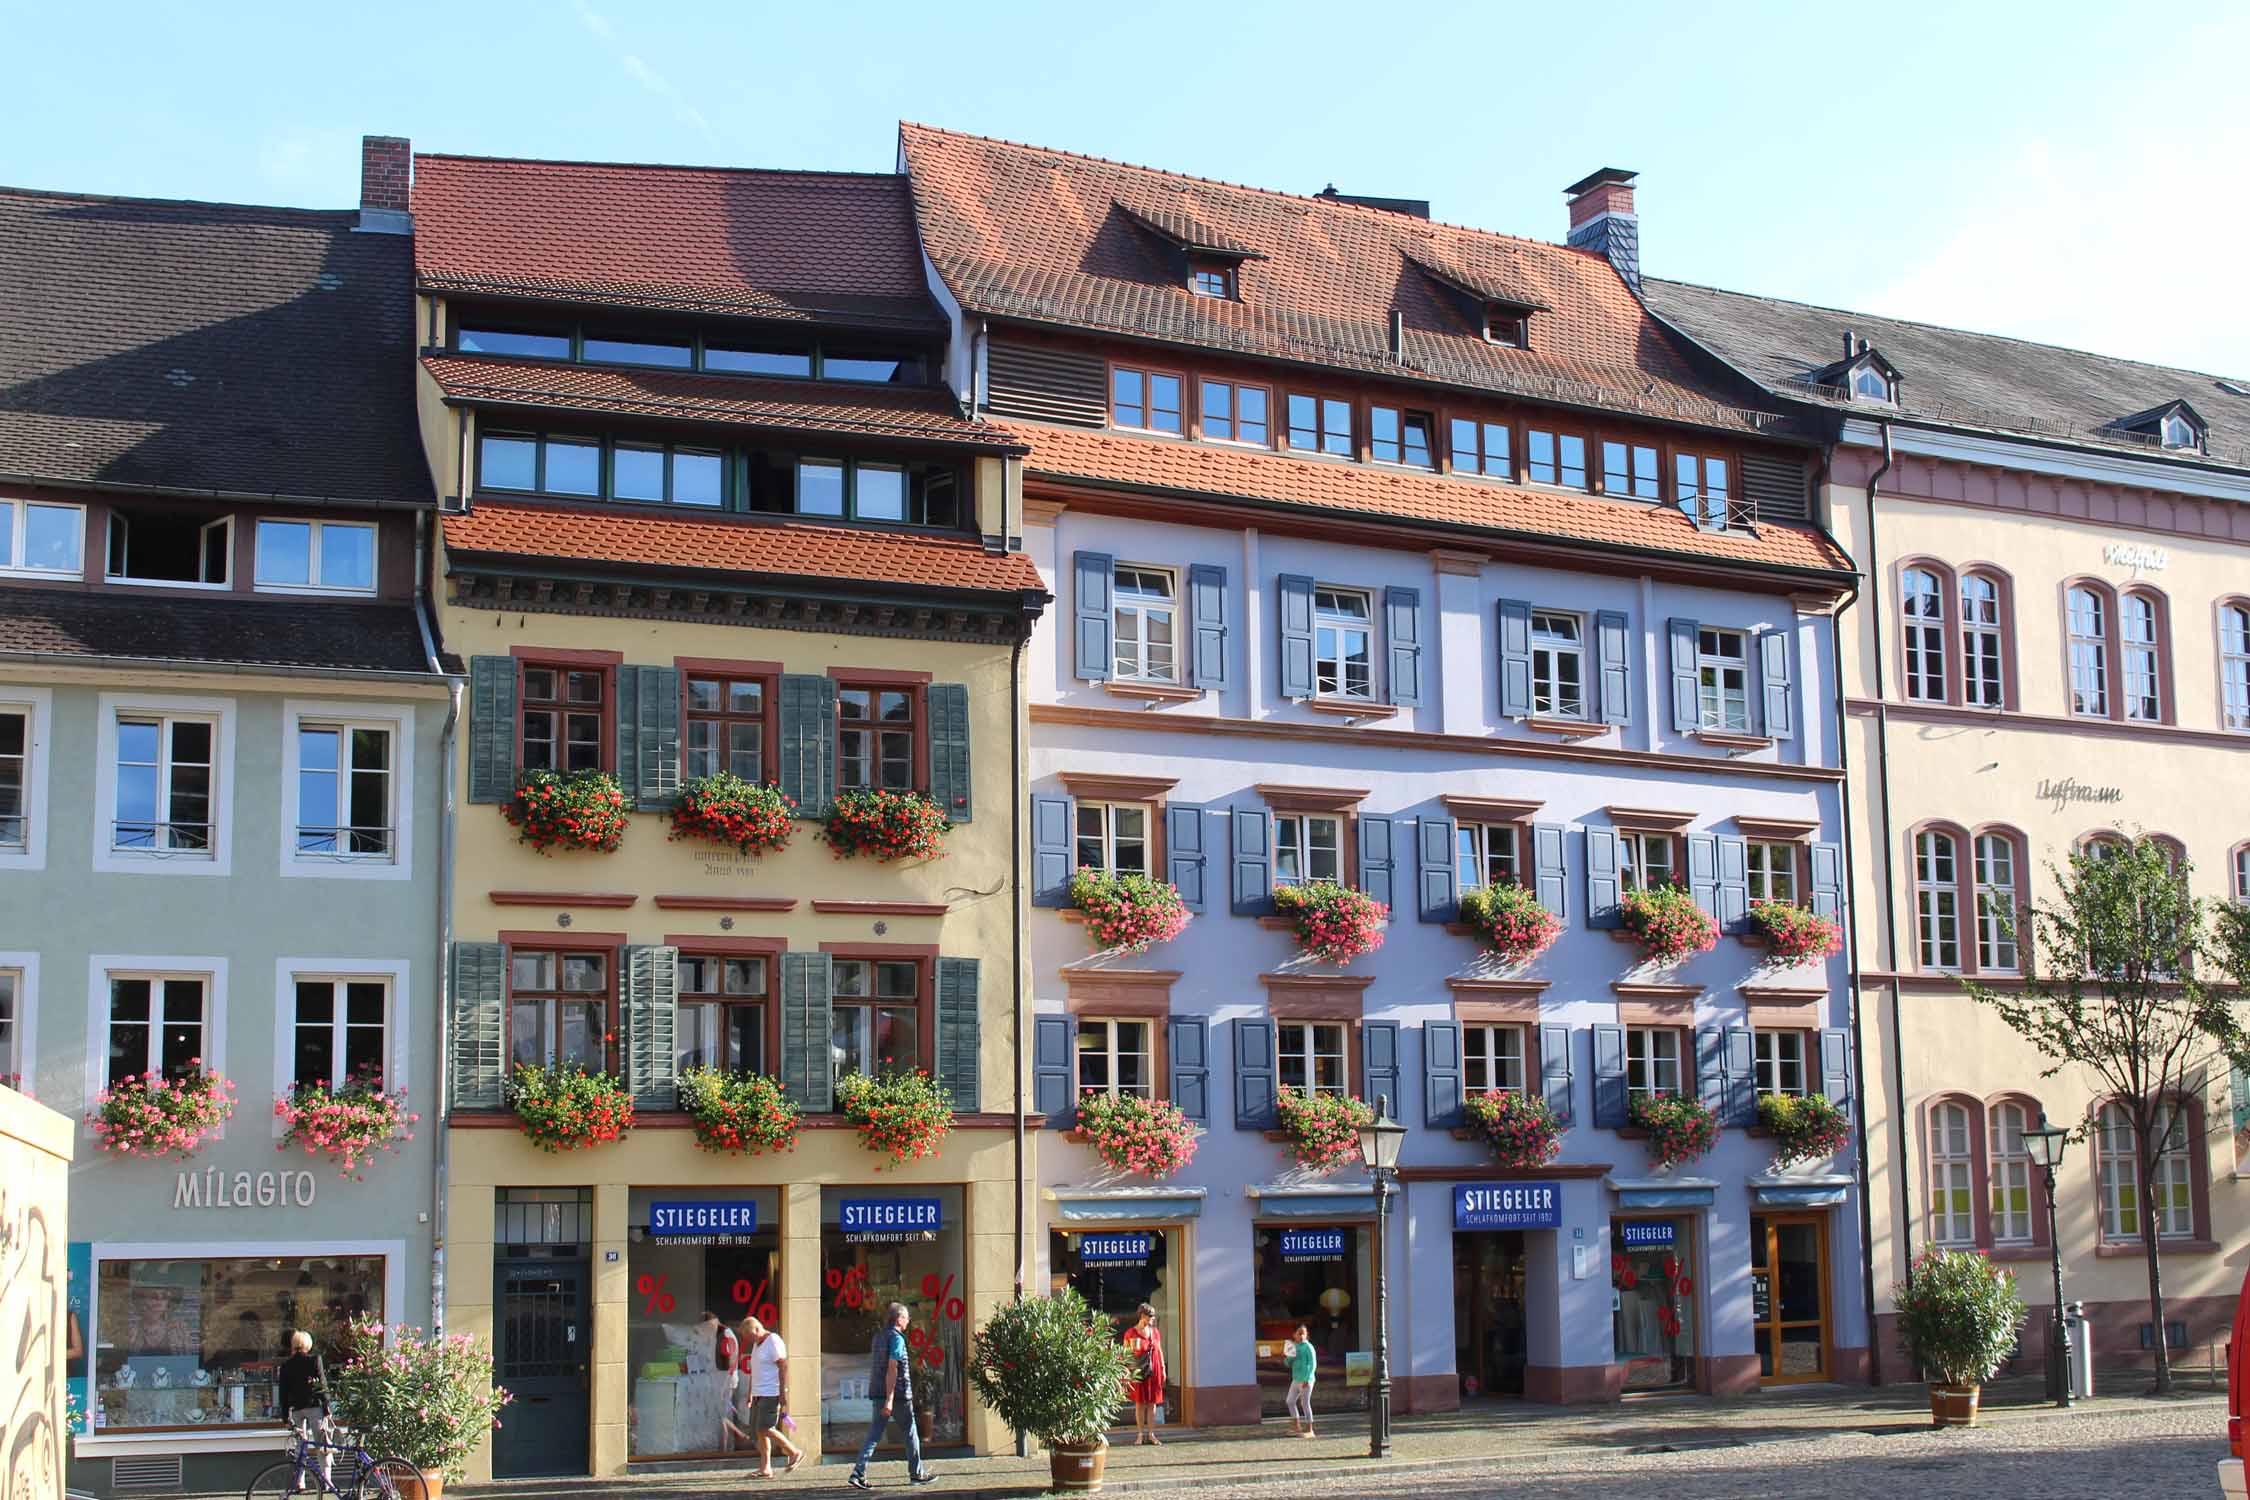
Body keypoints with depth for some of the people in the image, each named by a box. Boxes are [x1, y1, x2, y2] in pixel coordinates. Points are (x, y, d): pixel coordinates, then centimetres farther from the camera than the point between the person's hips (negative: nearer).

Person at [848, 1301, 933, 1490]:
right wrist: (889, 1399, -23)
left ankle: (858, 1474, -6)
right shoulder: (897, 1338, -13)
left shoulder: (879, 1336, 13)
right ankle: (917, 1473, 17)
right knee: (911, 1432, 8)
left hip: (878, 1393, 7)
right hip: (898, 1394, -7)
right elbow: (892, 1369, -20)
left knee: (874, 1434, 4)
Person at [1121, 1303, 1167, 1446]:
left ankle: (1151, 1434, 8)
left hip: (1154, 1371, 3)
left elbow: (1159, 1352, 13)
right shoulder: (1131, 1333, -5)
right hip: (1138, 1373, -3)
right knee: (1139, 1403, 2)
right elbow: (1126, 1355, -5)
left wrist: (1163, 1370, 9)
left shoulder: (1155, 1332, 8)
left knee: (1152, 1403, 3)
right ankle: (1140, 1434, 9)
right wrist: (1126, 1373, -12)